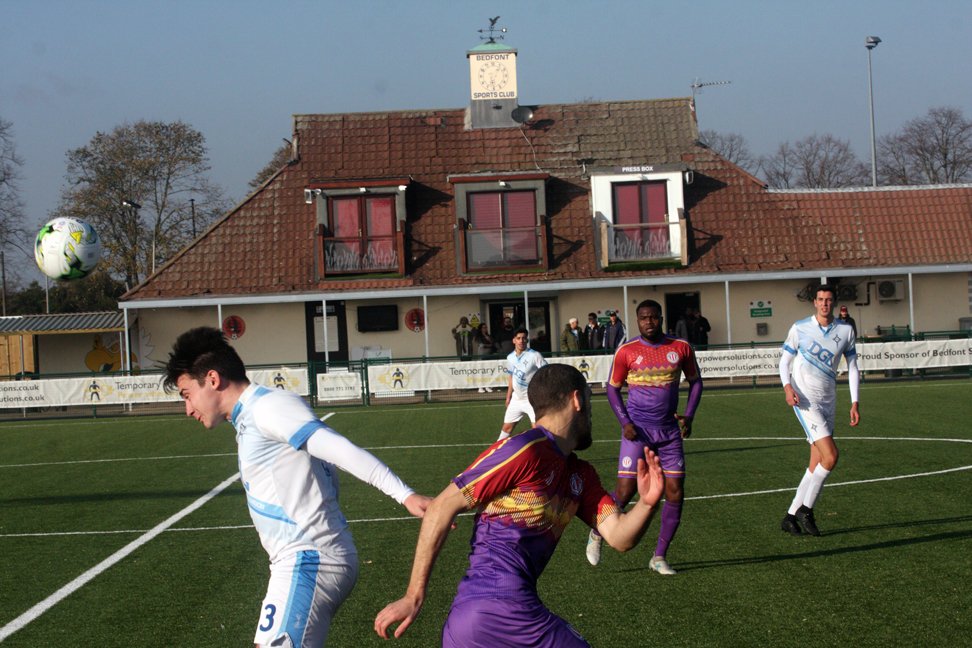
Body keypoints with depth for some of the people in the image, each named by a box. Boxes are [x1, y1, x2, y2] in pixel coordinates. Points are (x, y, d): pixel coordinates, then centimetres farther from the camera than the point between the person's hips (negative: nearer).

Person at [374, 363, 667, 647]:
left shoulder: (581, 476, 17)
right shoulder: (526, 451, -10)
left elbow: (618, 536, 9)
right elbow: (443, 507, -12)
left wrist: (646, 505, -13)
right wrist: (414, 597, -13)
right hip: (503, 608, -8)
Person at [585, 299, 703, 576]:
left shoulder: (681, 348, 2)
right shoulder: (627, 351, -4)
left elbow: (695, 381, 13)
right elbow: (613, 388, 5)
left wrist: (688, 416, -1)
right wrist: (624, 422, -8)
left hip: (669, 430, 3)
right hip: (638, 429, -3)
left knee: (675, 493, -2)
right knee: (625, 490, -10)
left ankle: (660, 557, 10)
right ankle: (597, 533, 18)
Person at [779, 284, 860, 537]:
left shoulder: (845, 331, 6)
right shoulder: (800, 328, -3)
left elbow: (852, 366, 12)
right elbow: (785, 360, 3)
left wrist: (854, 403, 6)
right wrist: (787, 386, -15)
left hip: (828, 402, 5)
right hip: (805, 400, -5)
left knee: (817, 464, 3)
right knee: (830, 455, -18)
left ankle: (791, 515, 13)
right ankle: (805, 510, -4)